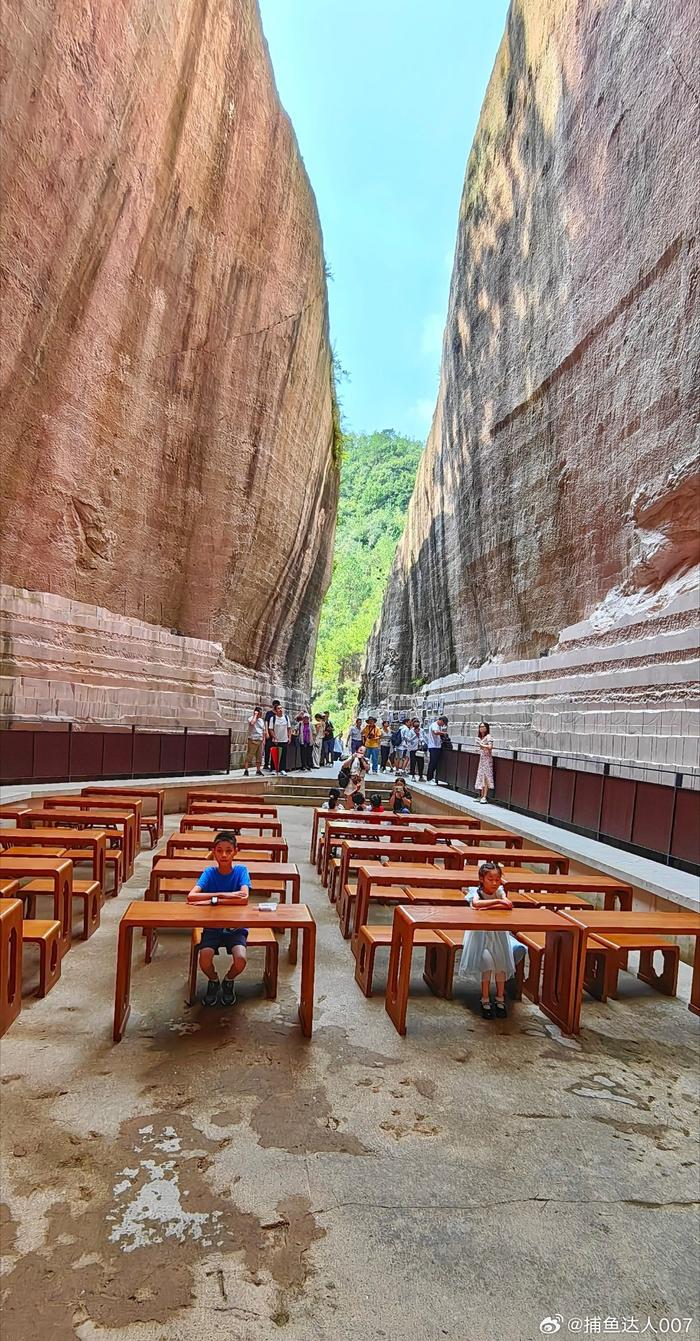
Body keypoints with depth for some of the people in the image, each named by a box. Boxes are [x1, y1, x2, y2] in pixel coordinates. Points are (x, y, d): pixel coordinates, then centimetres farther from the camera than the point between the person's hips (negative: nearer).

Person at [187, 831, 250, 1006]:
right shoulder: (209, 872, -8)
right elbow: (191, 896, -23)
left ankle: (229, 981, 11)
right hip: (212, 927, 1)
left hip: (236, 927, -1)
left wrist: (212, 901, -29)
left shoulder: (241, 870, -10)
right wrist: (223, 895, -28)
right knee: (204, 960, -25)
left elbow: (244, 898, -27)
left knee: (240, 960, -27)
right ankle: (213, 981, 12)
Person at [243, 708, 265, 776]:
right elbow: (252, 723, -30)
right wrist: (255, 715, -18)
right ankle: (246, 771, -6)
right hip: (252, 740, -6)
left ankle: (258, 770, 17)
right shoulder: (250, 719, -5)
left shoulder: (261, 720, 15)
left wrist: (264, 739, 12)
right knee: (249, 756, -7)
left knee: (259, 757, 9)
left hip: (260, 740, 7)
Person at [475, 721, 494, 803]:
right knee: (481, 777, 9)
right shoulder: (480, 737, 13)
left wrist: (482, 745, -17)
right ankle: (482, 796, 14)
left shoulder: (488, 736, -11)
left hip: (487, 759, -8)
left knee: (486, 778, -6)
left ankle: (485, 797, -5)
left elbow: (490, 747, -24)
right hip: (481, 758, 8)